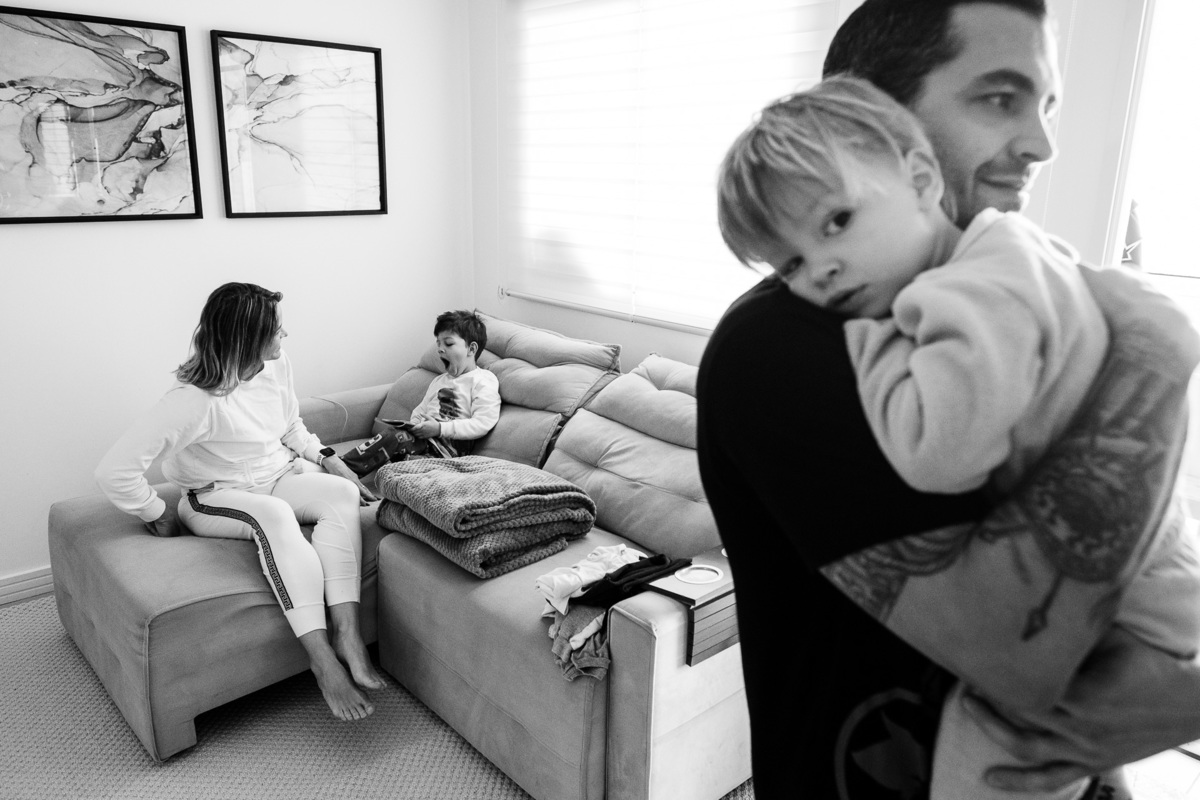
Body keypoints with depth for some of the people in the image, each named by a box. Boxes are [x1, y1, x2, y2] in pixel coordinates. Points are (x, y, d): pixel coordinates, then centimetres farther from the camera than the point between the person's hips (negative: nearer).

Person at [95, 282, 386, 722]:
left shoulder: (276, 366, -4)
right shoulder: (193, 400, -25)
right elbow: (114, 470, -25)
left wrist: (329, 460, 1)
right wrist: (158, 515, -14)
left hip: (279, 477, 6)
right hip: (216, 498, -6)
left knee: (341, 494, -27)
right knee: (274, 515, -40)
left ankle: (346, 631, -35)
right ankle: (322, 659, -44)